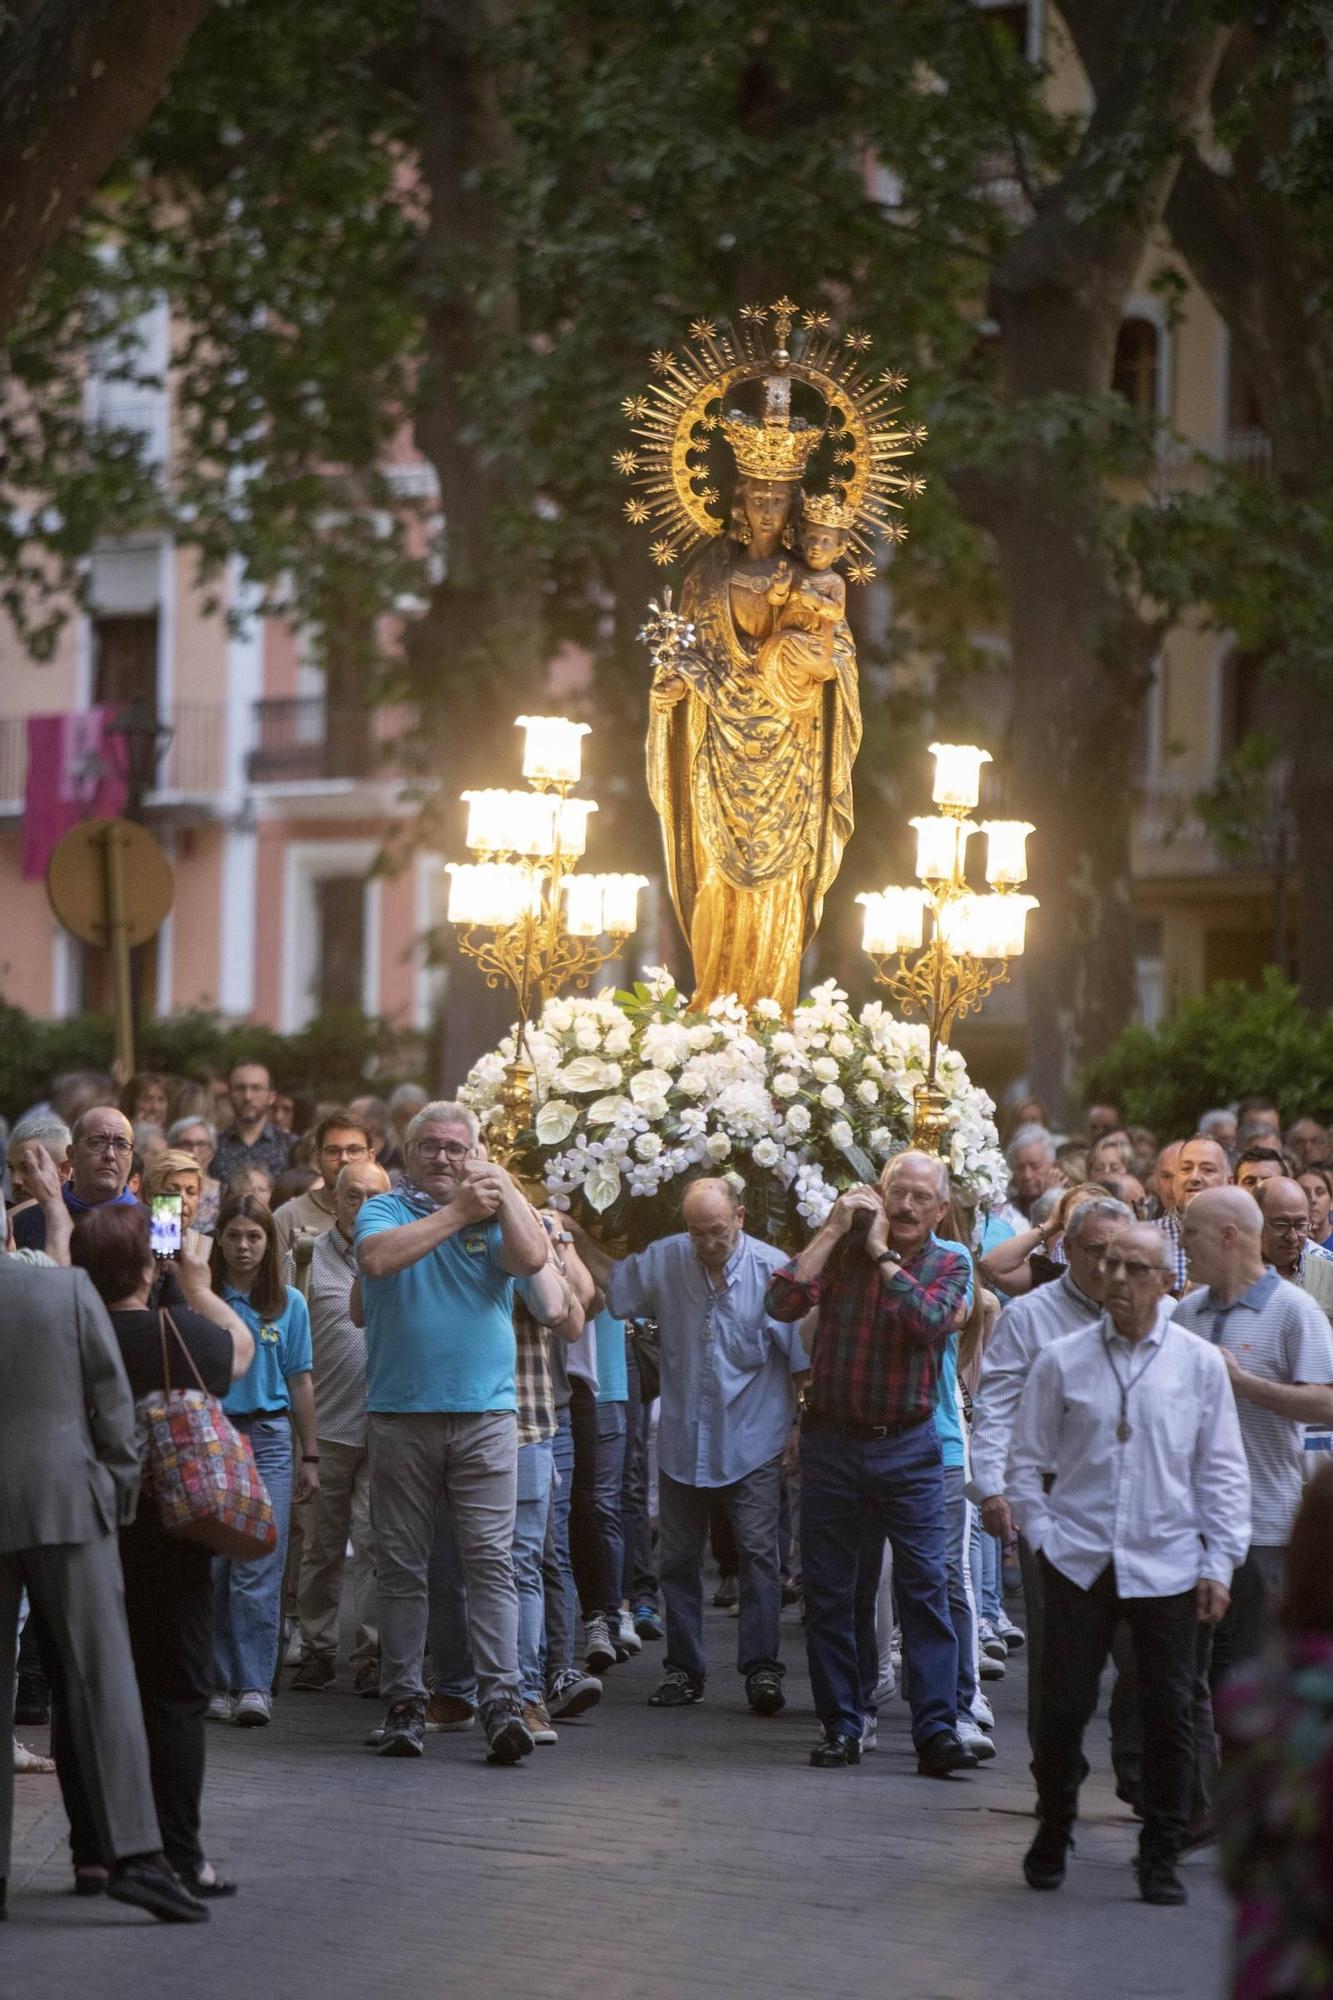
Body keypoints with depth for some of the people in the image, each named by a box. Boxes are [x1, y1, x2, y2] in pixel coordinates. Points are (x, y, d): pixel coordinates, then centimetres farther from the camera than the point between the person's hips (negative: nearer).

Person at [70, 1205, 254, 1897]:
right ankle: (178, 1857, 1)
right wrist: (197, 1285, 27)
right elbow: (242, 1346, 13)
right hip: (169, 1540, -2)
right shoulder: (186, 1332, -10)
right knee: (174, 1695, 4)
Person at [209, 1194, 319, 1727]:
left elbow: (300, 1383, 12)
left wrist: (310, 1457, 12)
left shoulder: (289, 1304, 8)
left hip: (268, 1437, 0)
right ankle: (219, 1684, 8)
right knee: (210, 1567, 0)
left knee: (259, 1568, -7)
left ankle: (255, 1687, -8)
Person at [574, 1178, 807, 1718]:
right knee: (678, 1557, 9)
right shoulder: (663, 1260, -2)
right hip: (682, 1440, 4)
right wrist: (577, 1239, 6)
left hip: (752, 1442, -4)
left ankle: (762, 1669, -4)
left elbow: (803, 1357, -5)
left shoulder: (773, 1269, -11)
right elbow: (613, 1282, 17)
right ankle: (683, 1669, 19)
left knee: (758, 1552, -7)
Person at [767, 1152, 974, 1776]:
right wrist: (834, 1230, -11)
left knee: (926, 1588, -8)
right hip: (831, 1439, 1)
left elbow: (928, 1321, -17)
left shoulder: (948, 1266, 4)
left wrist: (882, 1255, -10)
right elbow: (782, 1303, -12)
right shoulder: (841, 1248, 3)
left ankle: (937, 1731, -10)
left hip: (908, 1448, -1)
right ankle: (840, 1728, 14)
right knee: (827, 1593, 5)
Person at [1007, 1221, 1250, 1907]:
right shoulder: (1062, 1361, 3)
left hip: (1167, 1565, 0)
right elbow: (1027, 1462, 9)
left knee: (1169, 1715, 0)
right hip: (1078, 1561, 0)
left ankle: (1160, 1860, 11)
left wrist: (1220, 1565, 0)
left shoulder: (1200, 1363, 4)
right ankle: (1051, 1840, 21)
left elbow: (1223, 1471, 7)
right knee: (1063, 1707, 2)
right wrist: (1043, 1537, -2)